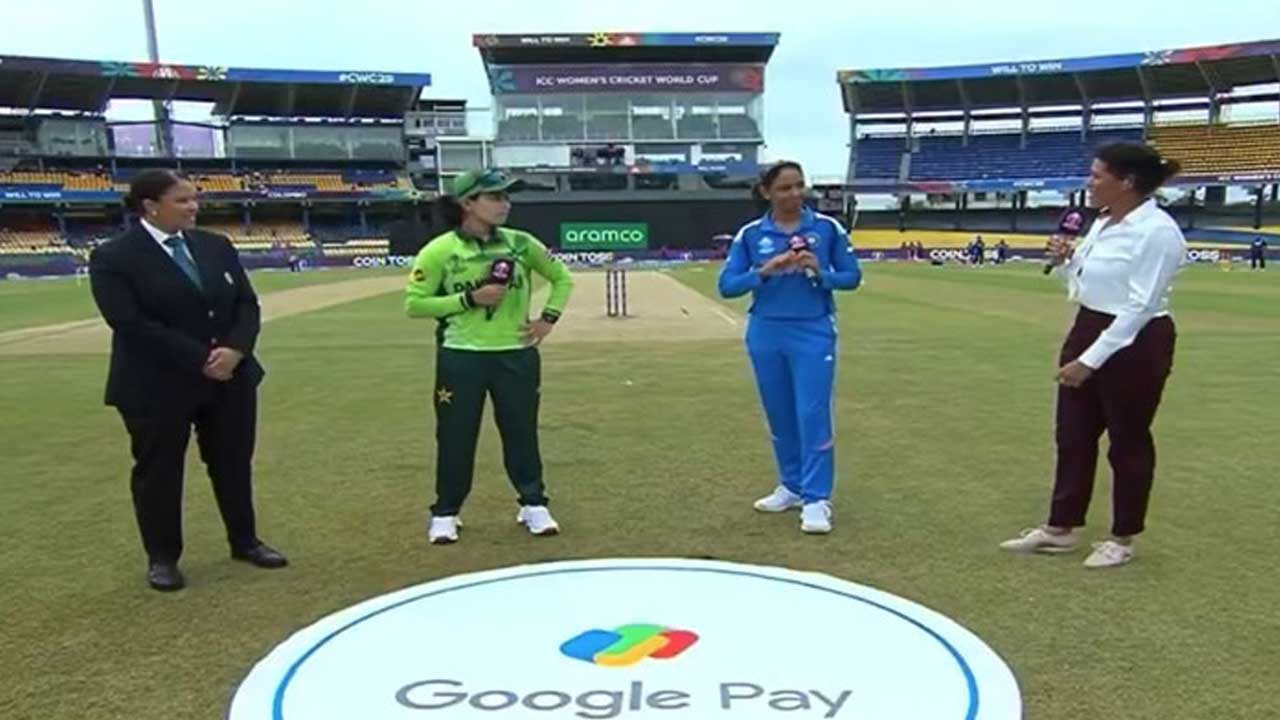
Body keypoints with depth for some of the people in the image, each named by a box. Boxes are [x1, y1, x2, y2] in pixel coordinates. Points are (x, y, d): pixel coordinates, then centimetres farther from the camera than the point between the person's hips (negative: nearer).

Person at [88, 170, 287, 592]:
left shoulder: (216, 247, 6)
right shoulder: (114, 259, -10)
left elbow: (246, 304, 4)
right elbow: (133, 325, -19)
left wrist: (235, 350, -15)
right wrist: (200, 360, -21)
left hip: (231, 378, 5)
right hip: (157, 387, -5)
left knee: (234, 463, 14)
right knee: (158, 471, 8)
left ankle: (244, 541, 30)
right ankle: (162, 558, 23)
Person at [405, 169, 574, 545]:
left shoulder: (520, 243, 1)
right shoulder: (439, 250, -8)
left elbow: (562, 278, 13)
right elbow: (414, 304, -8)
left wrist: (549, 317, 0)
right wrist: (469, 299, -17)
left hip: (516, 355, 2)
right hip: (460, 358, -2)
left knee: (522, 432, 11)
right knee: (455, 436, 6)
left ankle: (533, 504, 27)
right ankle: (445, 513, 23)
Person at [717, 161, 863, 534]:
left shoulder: (828, 227, -2)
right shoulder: (750, 234, 0)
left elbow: (852, 276, 2)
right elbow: (727, 285, -3)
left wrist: (820, 273, -17)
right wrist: (765, 271, -19)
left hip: (813, 333, -2)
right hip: (766, 335, 2)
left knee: (813, 414, -5)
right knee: (780, 416, 12)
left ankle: (817, 499, 3)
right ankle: (792, 487, 27)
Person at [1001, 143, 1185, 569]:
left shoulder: (1157, 231, -18)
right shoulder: (1103, 224, 8)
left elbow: (1139, 307, -21)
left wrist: (1090, 360, -22)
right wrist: (1063, 263, -3)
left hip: (1134, 344, -9)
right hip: (1088, 333, 9)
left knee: (1128, 442, 6)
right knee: (1073, 436, 12)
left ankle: (1122, 539, 22)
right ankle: (1060, 529, 24)